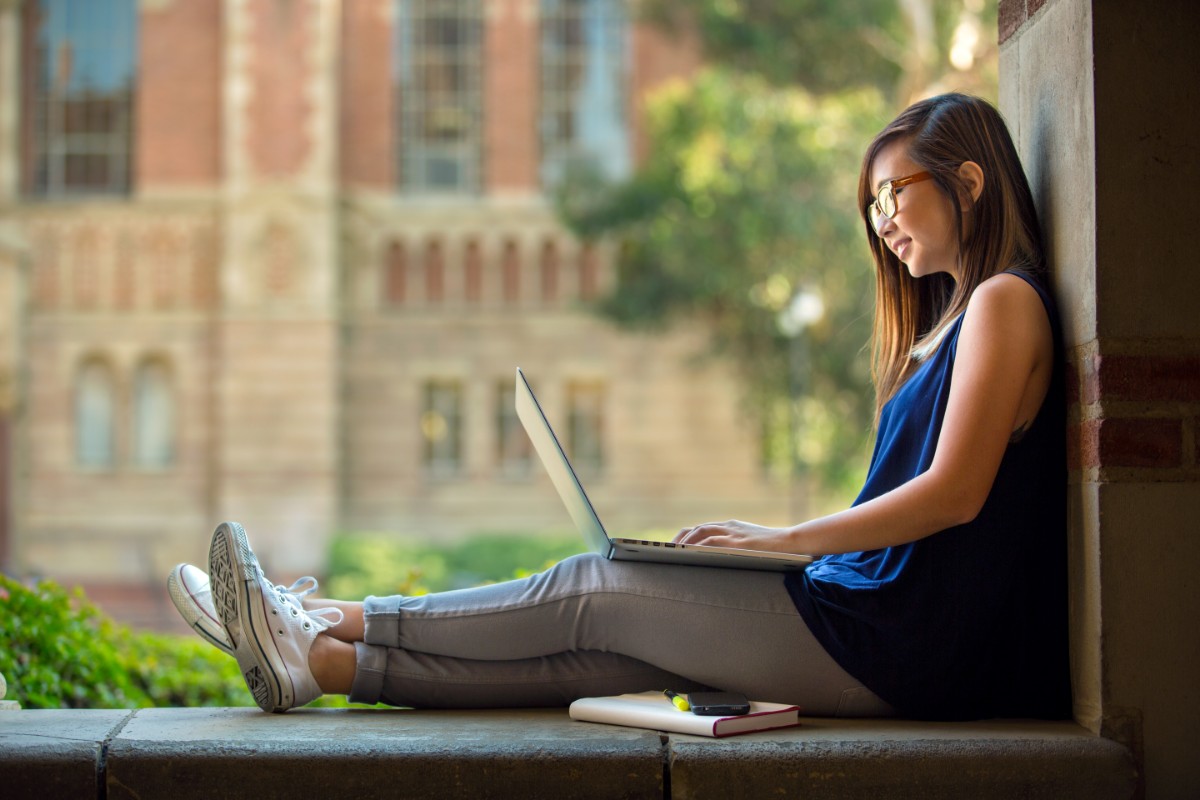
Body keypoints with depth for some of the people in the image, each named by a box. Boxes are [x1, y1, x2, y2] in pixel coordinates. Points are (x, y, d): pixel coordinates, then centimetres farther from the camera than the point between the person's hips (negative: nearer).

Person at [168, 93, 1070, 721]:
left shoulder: (1004, 301, -8)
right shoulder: (950, 315, 21)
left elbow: (955, 492, -17)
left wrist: (785, 538, -13)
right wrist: (774, 544, 8)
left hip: (890, 645, -8)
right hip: (870, 621, 8)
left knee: (591, 590, -7)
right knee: (599, 645, -1)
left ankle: (327, 626, 2)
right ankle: (318, 659, -3)